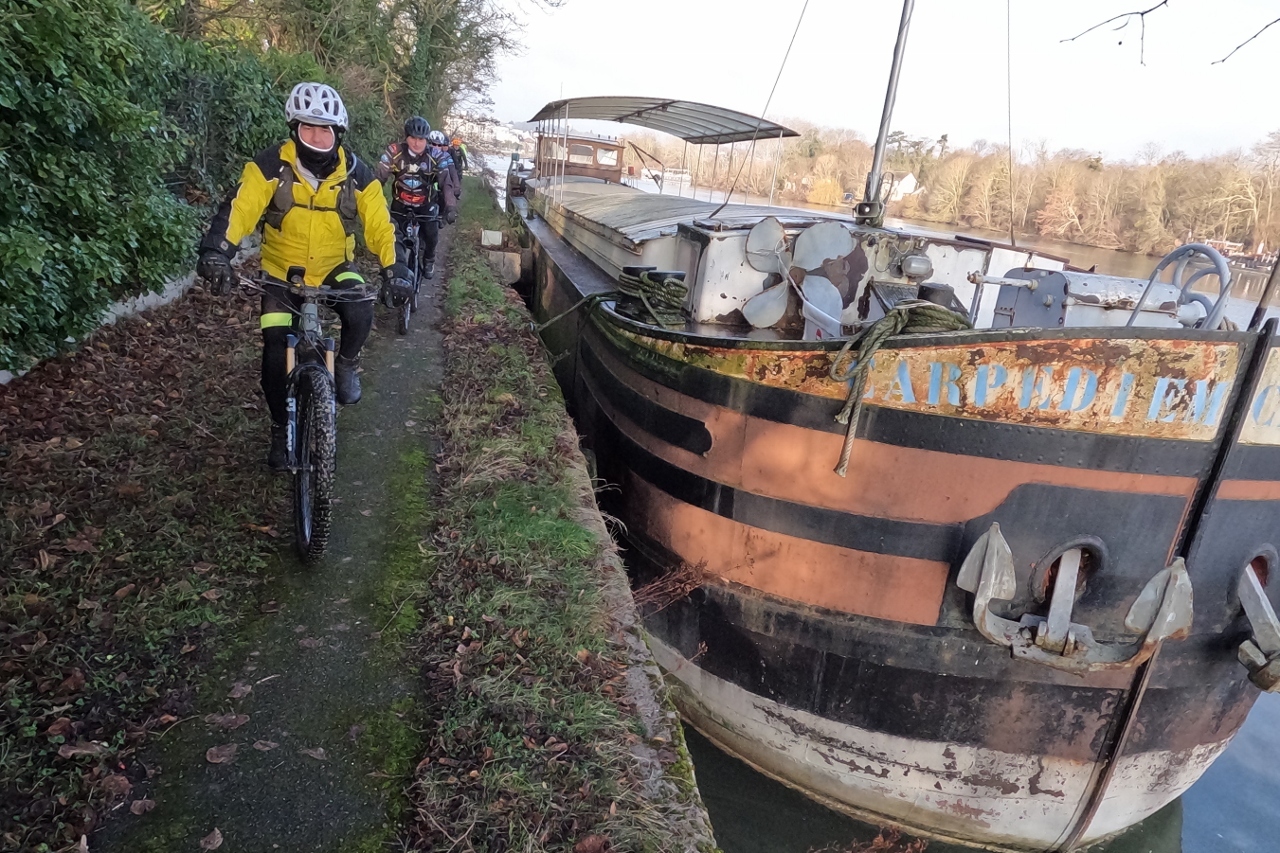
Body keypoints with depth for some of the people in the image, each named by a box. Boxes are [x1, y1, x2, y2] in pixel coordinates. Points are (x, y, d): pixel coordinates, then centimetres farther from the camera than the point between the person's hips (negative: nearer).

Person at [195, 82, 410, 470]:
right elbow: (239, 209, -25)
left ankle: (347, 363, 2)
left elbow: (379, 225, -14)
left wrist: (393, 265, -31)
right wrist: (216, 251, -42)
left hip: (334, 267, 0)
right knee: (275, 356, -7)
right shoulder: (270, 168, -16)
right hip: (282, 271, 0)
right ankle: (281, 428, 16)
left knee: (360, 313, -32)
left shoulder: (356, 175, -11)